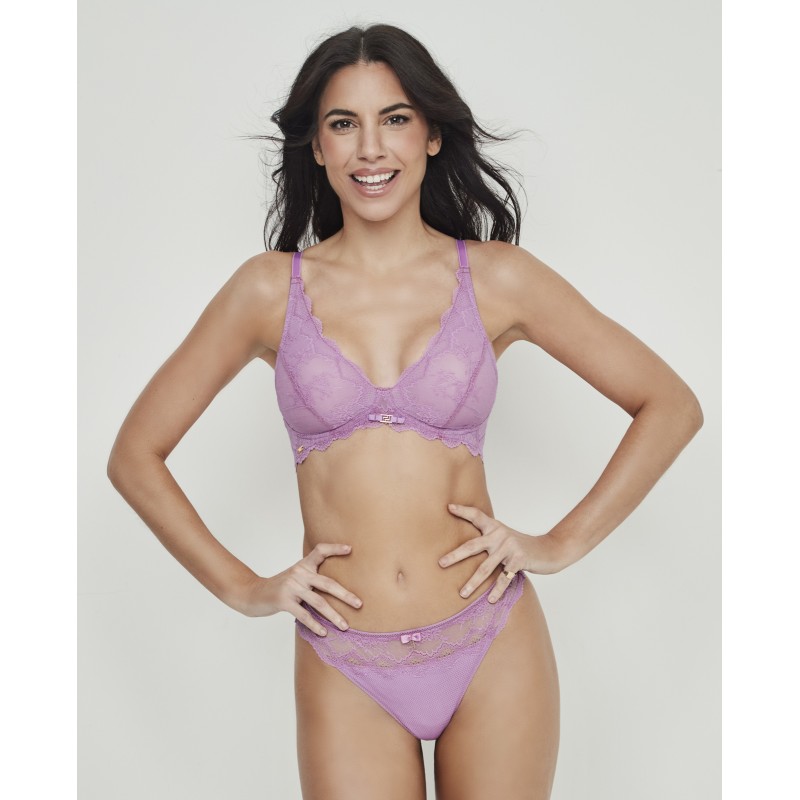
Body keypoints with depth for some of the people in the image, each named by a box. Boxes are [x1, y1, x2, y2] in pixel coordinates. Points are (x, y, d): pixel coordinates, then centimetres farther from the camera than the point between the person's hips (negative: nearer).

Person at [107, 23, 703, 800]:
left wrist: (563, 542, -2)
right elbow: (135, 454, 6)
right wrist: (245, 588, -1)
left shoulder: (496, 277, -1)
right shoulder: (271, 288, 0)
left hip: (494, 652, 1)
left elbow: (671, 404, 4)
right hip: (344, 672, 0)